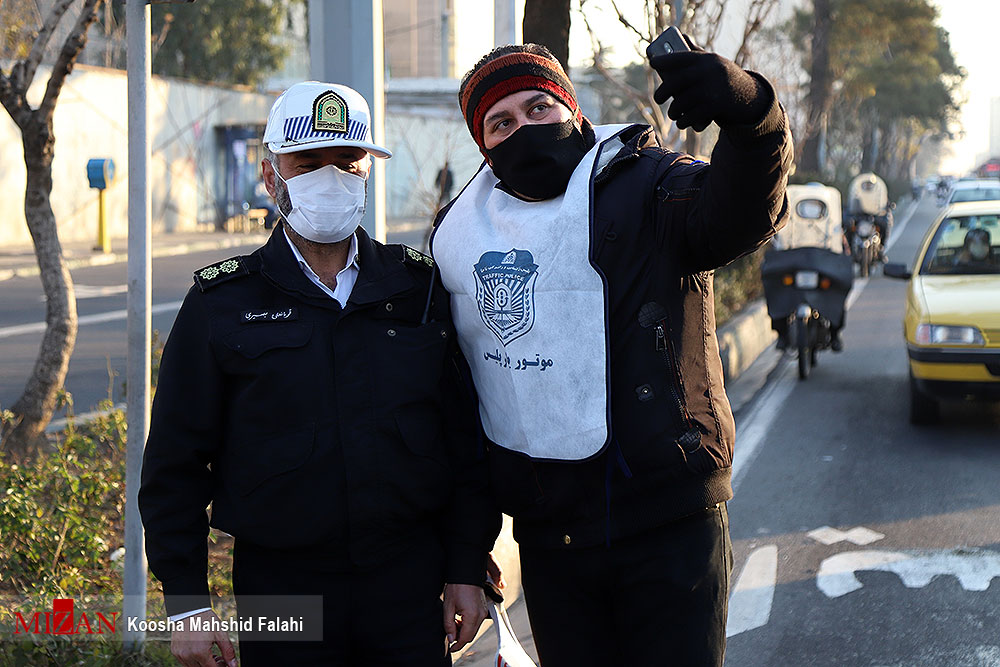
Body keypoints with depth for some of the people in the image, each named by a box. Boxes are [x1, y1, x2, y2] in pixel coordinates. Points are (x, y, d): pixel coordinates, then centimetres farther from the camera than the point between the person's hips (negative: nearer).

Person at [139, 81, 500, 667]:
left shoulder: (419, 289, 6)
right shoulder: (222, 303, 0)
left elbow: (465, 438, 8)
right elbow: (175, 460, 1)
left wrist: (467, 570, 5)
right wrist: (187, 602, -3)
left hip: (409, 578, 1)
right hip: (280, 585, -1)